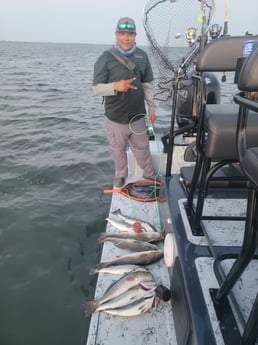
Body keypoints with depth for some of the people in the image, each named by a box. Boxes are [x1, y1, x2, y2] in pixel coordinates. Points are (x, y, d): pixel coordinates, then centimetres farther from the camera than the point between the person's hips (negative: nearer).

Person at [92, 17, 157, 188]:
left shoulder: (142, 56, 1)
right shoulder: (106, 58, -9)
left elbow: (148, 85, 9)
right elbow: (96, 89, -11)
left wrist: (152, 108, 9)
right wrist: (115, 86, -28)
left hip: (138, 116, 2)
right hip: (115, 118, -2)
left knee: (142, 148, 15)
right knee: (118, 150, 14)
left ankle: (150, 175, 36)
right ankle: (121, 175, 38)